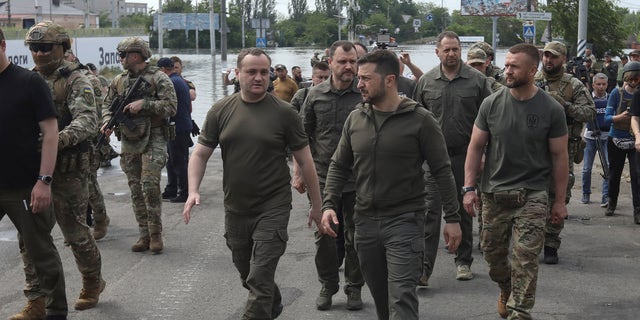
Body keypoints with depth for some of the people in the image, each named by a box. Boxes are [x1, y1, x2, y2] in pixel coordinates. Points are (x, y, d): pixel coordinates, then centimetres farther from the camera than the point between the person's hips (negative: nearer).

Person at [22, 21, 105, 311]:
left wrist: (61, 138, -39)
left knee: (75, 232, 4)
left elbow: (87, 120, -21)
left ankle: (92, 284, 26)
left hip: (67, 171, -5)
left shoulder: (75, 81, -6)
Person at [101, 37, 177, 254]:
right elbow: (107, 105, 17)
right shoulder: (118, 81, 12)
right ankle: (144, 235, 13)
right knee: (136, 190, 6)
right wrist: (108, 121, -4)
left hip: (152, 140, -6)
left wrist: (144, 103, -18)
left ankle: (156, 235, -3)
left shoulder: (159, 79, -6)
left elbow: (171, 107, -12)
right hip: (129, 142, 6)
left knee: (150, 185, -14)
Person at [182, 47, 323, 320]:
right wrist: (193, 191, -12)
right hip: (235, 209, 4)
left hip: (272, 208, -4)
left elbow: (304, 160, -2)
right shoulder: (221, 111, 0)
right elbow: (200, 154, 3)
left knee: (259, 280, -9)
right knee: (246, 274, 21)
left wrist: (316, 203, 0)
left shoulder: (283, 113, -7)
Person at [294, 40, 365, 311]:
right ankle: (327, 285, 25)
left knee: (354, 237, 8)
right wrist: (298, 172, 5)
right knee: (324, 236, 9)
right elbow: (304, 136, 8)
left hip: (357, 181, -1)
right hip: (323, 179, 1)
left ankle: (354, 288, 22)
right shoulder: (316, 95, 2)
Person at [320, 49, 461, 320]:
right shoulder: (355, 119, 5)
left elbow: (442, 171, -5)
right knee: (380, 297, 15)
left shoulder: (420, 120, -9)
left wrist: (452, 218, -6)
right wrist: (329, 204, -2)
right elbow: (339, 166, 12)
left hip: (405, 221, -5)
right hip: (365, 221, 5)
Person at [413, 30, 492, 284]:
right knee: (430, 210, -6)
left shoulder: (477, 80, 0)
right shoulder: (426, 81, 4)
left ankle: (463, 261, 25)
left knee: (463, 211, 12)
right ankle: (424, 267, -6)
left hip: (465, 155, 0)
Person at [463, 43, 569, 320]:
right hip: (493, 194, 3)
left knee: (524, 260, -6)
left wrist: (560, 200, 1)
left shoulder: (551, 109, -5)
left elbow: (559, 156, 1)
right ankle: (506, 290, 41)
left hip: (531, 196, -3)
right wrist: (469, 188, 0)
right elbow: (476, 147, 5)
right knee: (493, 252, 13)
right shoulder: (492, 104, -1)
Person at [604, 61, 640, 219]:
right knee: (614, 173, 12)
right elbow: (607, 118, -6)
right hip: (616, 139, 0)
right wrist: (620, 117, -26)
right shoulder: (617, 93, -3)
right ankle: (612, 204, 30)